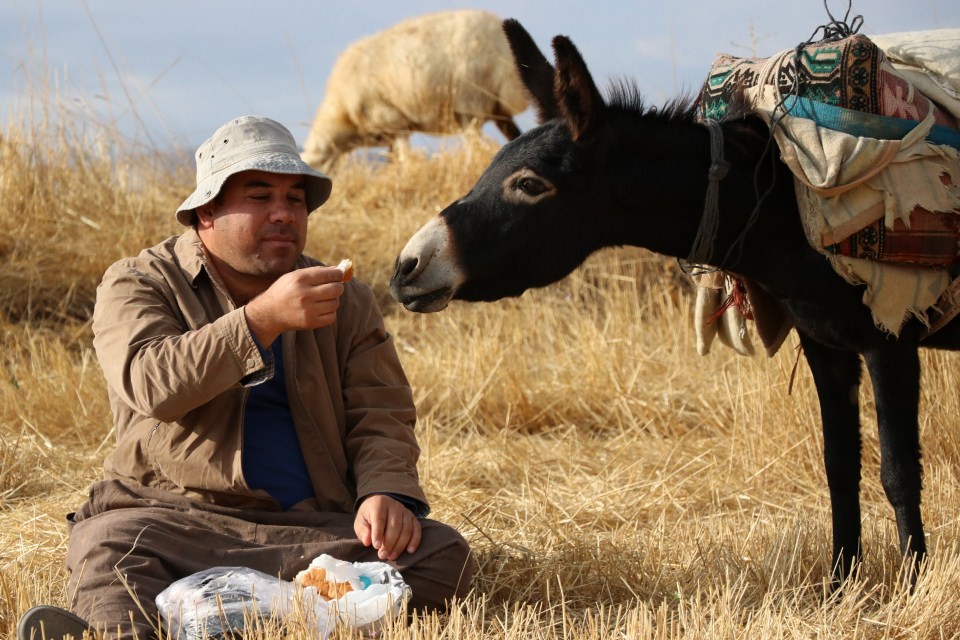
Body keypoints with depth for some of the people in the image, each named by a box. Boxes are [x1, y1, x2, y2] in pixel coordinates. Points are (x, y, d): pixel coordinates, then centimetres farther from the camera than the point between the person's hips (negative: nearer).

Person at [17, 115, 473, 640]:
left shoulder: (346, 301, 18)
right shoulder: (137, 285, 7)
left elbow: (380, 414, 12)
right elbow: (149, 383, -13)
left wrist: (386, 491, -11)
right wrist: (265, 318, -23)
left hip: (316, 527, 3)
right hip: (174, 516, -3)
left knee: (444, 555, -25)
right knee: (107, 544, -35)